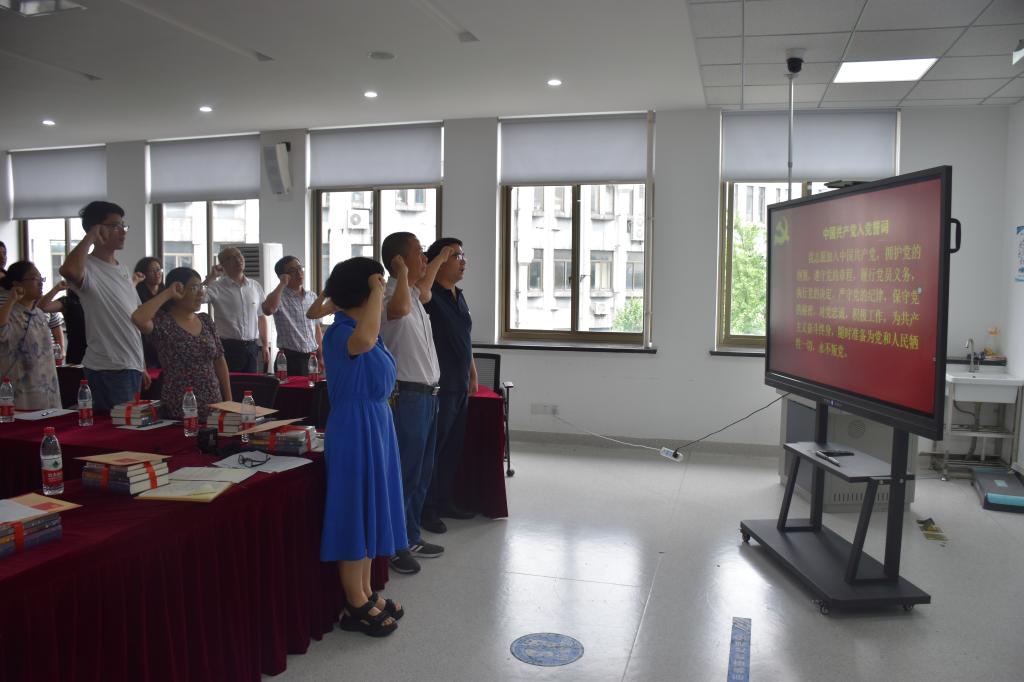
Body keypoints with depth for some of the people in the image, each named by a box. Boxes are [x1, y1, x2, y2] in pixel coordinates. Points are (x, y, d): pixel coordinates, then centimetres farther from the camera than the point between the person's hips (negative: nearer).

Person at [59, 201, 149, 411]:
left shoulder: (123, 270, 15)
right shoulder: (89, 268, -12)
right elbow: (69, 270, -39)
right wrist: (90, 237, -23)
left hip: (133, 368, 8)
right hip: (108, 371, -8)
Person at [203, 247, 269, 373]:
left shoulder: (256, 286, 10)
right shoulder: (217, 287, -4)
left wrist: (265, 345, 12)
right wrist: (211, 278, -16)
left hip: (252, 347, 4)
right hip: (228, 347, -4)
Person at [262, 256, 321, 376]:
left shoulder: (312, 297, 11)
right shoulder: (280, 296, -5)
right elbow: (268, 310, -29)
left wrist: (321, 356, 14)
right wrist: (282, 284, -18)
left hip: (312, 356, 5)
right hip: (291, 357, -5)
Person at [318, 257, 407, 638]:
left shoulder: (359, 328, 10)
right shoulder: (341, 333, -20)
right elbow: (364, 341, -44)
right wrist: (376, 289, -33)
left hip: (375, 427, 10)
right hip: (356, 431, -10)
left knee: (370, 510, 16)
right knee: (355, 513, 1)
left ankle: (365, 594, 29)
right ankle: (356, 606, 14)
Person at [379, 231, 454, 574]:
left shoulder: (413, 293, 13)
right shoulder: (391, 295, -18)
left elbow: (423, 288, 41)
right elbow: (399, 309, -46)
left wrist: (440, 259, 53)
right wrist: (403, 273, -37)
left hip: (427, 394, 10)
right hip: (408, 396, -10)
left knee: (423, 471, 17)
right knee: (406, 473, -2)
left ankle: (412, 538, 29)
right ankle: (395, 545, 11)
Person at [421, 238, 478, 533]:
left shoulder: (458, 296, 15)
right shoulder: (429, 295, -10)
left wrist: (473, 375, 21)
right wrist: (436, 262, -28)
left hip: (459, 386, 9)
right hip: (438, 386, -8)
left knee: (453, 448, 15)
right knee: (434, 448, -1)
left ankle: (445, 501, 27)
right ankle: (426, 509, 11)